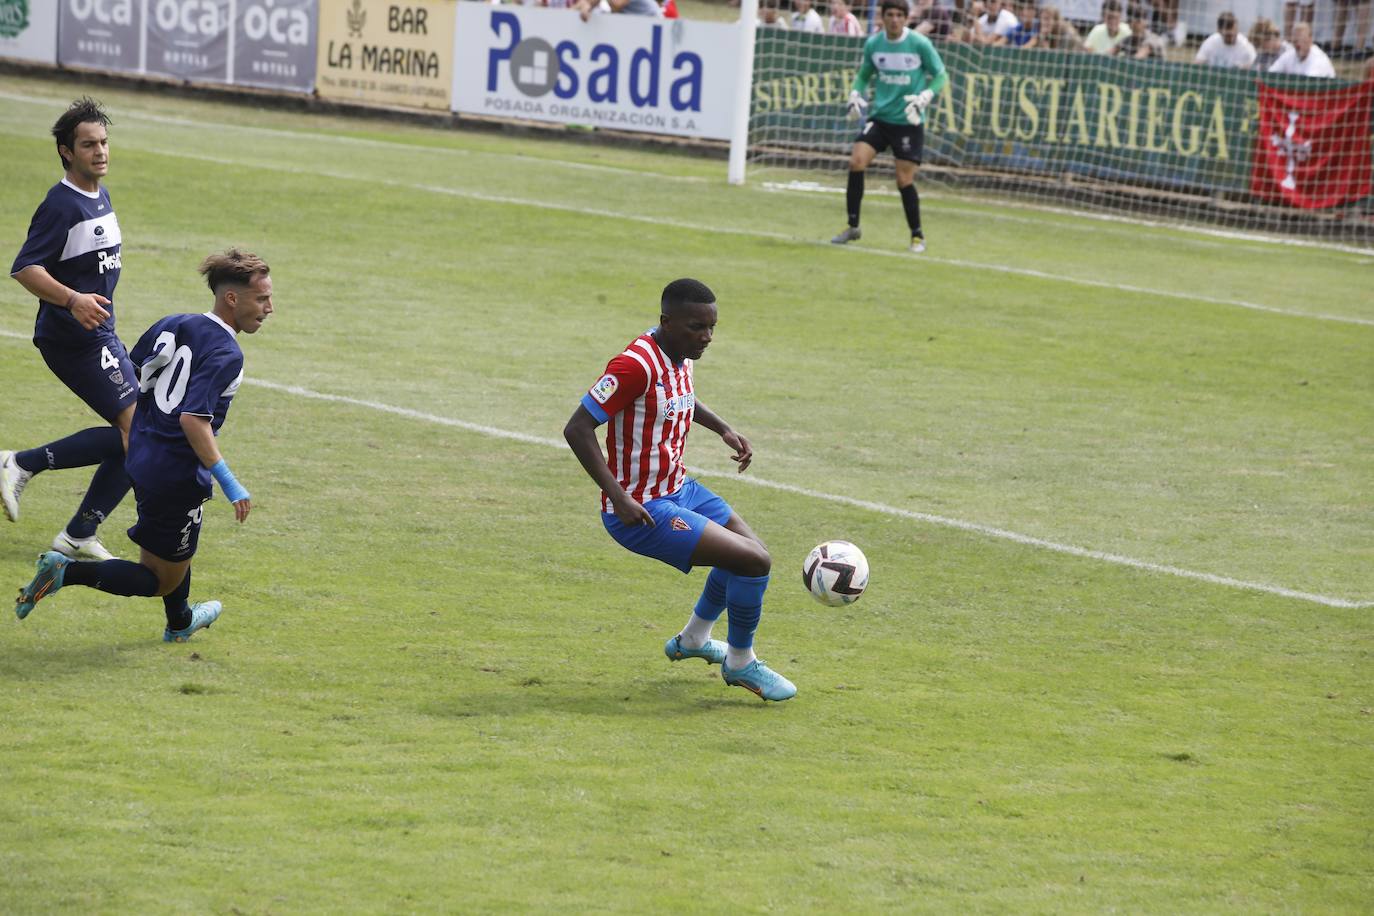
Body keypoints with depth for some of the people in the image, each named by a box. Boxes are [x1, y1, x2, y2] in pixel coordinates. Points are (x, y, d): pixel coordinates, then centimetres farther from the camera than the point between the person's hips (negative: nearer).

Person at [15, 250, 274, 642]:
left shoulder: (173, 325, 4)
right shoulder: (226, 355, -20)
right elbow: (193, 419, -30)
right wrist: (227, 481, -27)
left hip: (142, 458, 9)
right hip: (178, 474, -9)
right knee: (163, 580, 4)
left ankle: (180, 623, 53)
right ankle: (67, 573, -9)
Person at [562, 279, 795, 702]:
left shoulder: (682, 356, 3)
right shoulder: (637, 365, -26)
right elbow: (577, 429, -27)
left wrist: (723, 430, 14)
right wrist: (618, 497, -31)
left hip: (678, 489, 10)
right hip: (640, 510, -10)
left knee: (752, 552, 24)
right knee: (754, 562, -16)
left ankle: (692, 639, 45)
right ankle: (741, 663, 6)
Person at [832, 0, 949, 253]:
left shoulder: (920, 44, -9)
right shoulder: (873, 44, 1)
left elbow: (940, 76, -1)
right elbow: (864, 74, 16)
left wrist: (924, 97, -18)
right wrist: (855, 94, -3)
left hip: (908, 121, -3)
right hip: (880, 116, 3)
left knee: (904, 180, -4)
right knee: (856, 161, -15)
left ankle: (917, 235, 16)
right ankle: (853, 227, -2)